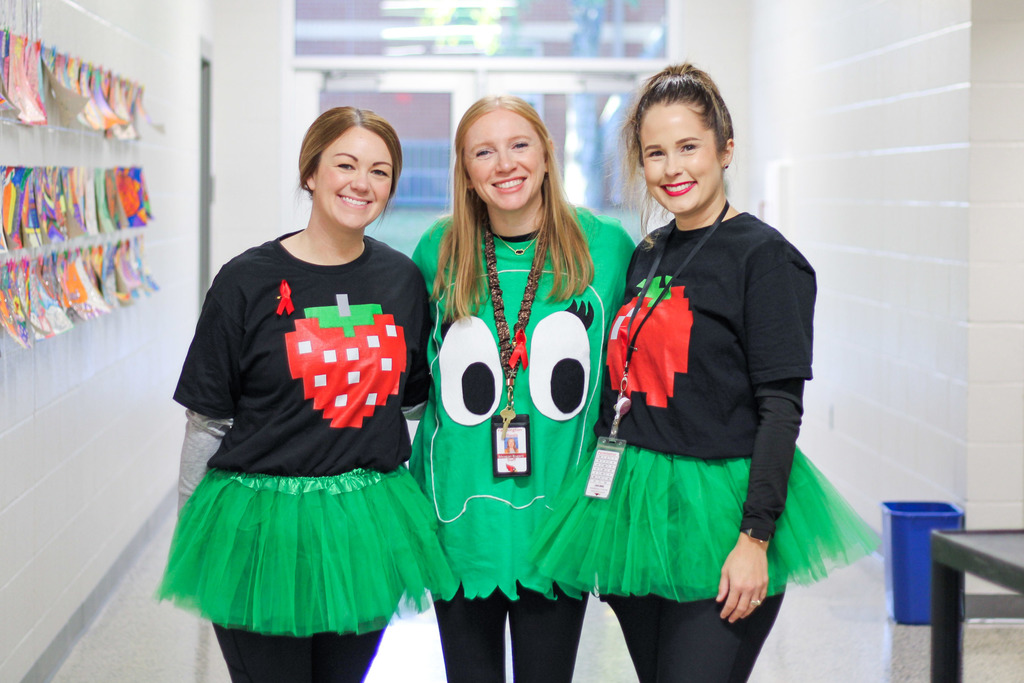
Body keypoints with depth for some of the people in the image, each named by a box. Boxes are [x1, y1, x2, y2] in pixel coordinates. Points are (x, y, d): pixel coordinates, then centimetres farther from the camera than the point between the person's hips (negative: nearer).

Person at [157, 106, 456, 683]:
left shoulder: (402, 278, 4)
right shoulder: (249, 281, -7)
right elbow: (207, 420, -3)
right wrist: (191, 529, -1)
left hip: (368, 521, 4)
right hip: (261, 522, -4)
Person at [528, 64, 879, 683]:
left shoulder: (764, 256, -9)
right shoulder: (647, 255, 12)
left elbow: (781, 409, -13)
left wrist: (755, 539, -18)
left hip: (717, 514, -7)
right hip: (637, 511, 7)